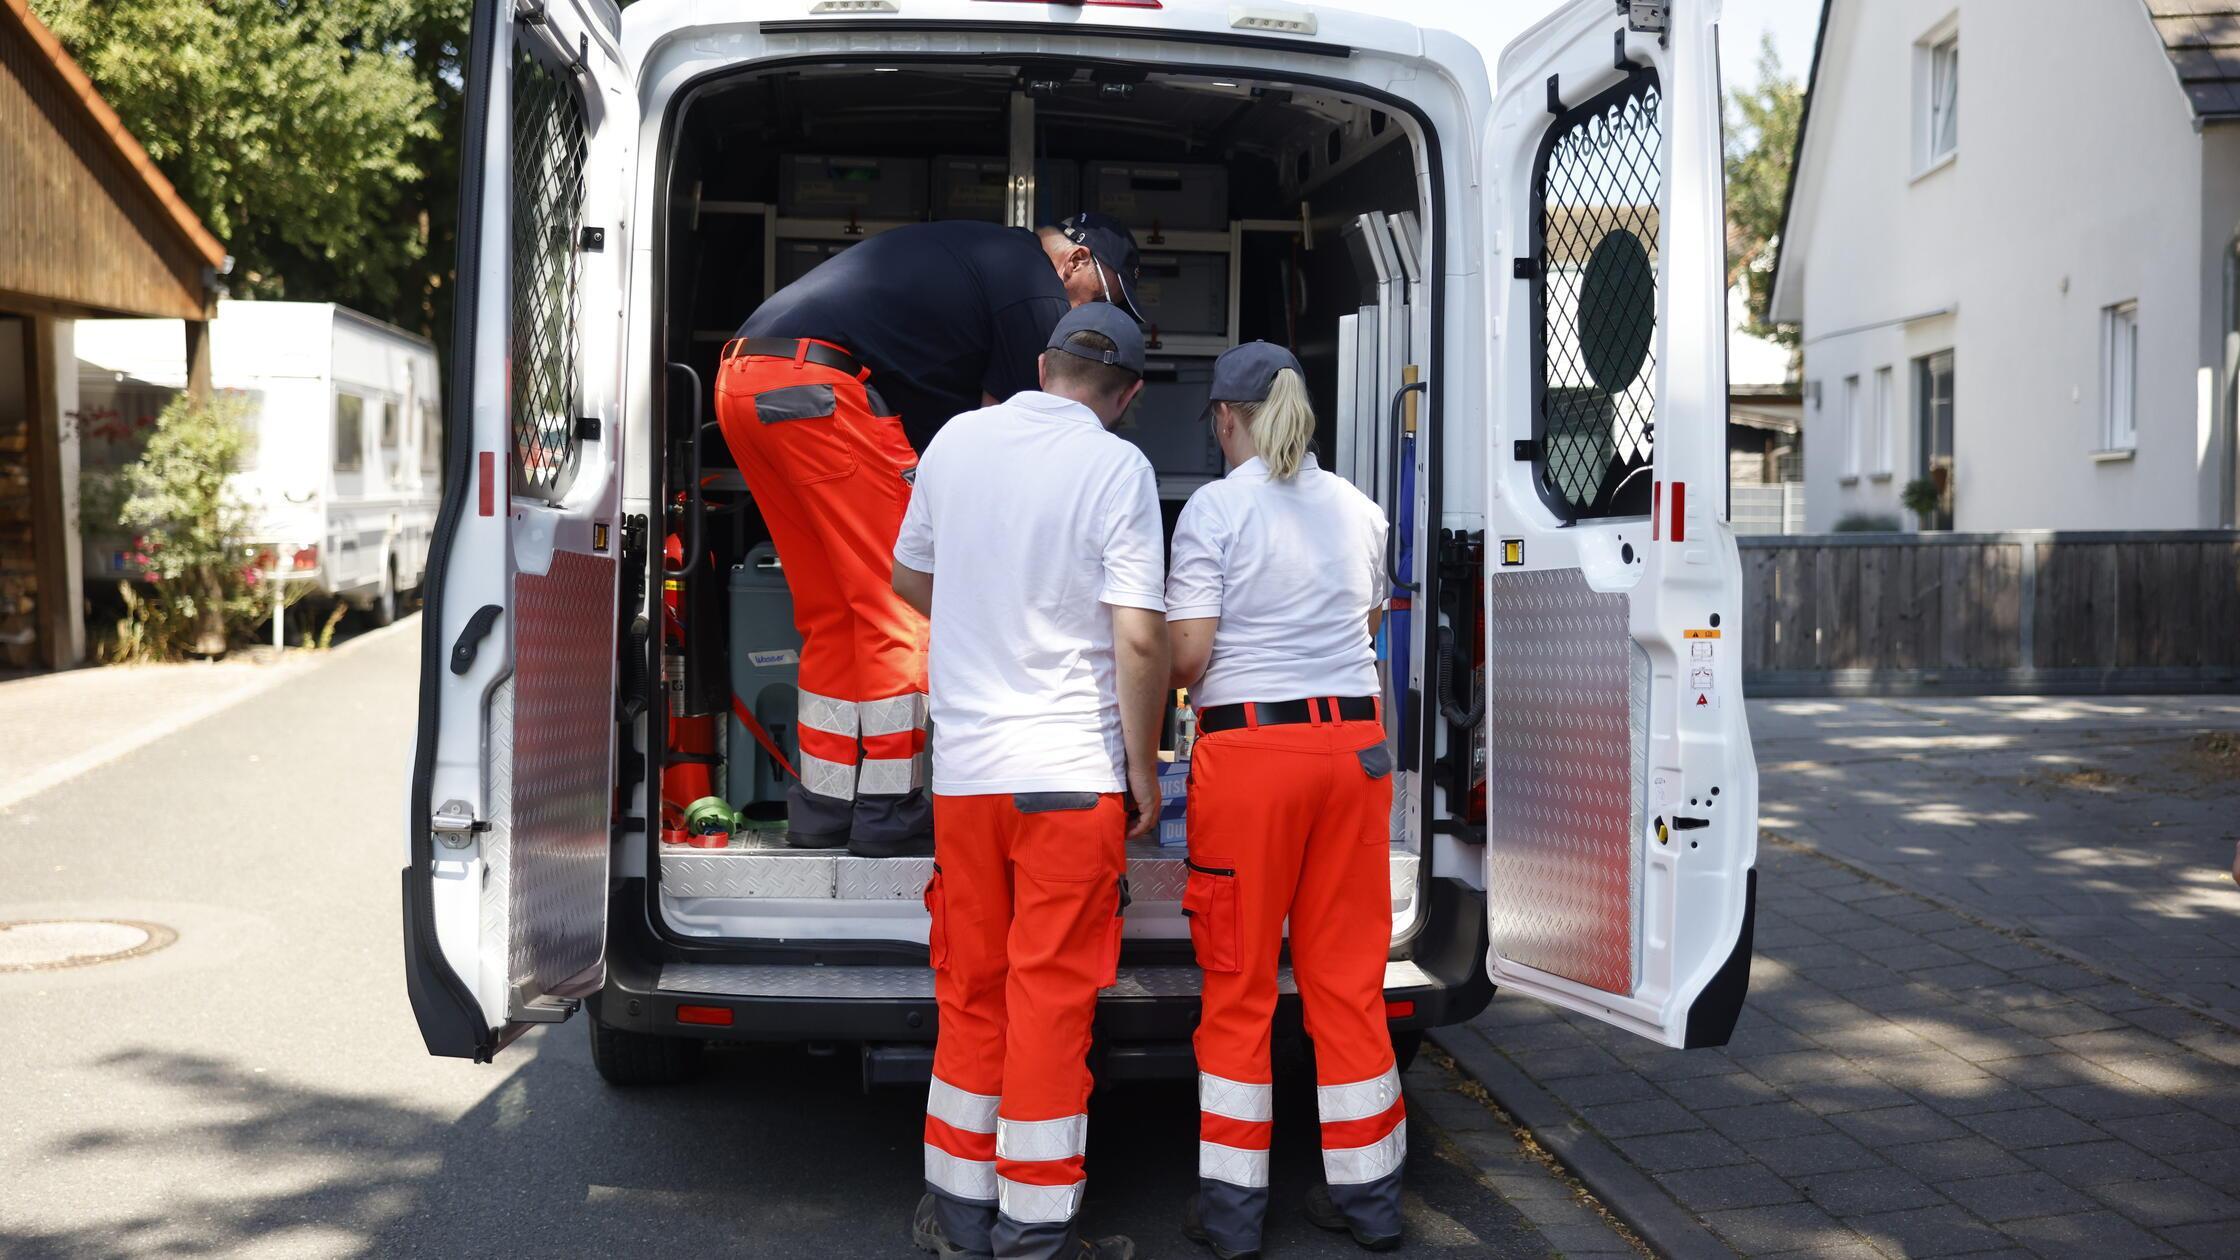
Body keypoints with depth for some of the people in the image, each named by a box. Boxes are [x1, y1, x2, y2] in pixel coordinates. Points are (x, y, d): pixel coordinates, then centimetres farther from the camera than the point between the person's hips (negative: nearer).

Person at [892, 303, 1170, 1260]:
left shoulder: (956, 440, 7)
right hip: (1071, 770, -4)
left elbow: (908, 577, 21)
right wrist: (1143, 771, -3)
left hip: (963, 769, 5)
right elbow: (1139, 637, -14)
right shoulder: (1117, 467, -8)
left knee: (970, 991, 14)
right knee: (1051, 997, 2)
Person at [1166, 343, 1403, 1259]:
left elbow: (1188, 654, -11)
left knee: (1240, 980, 5)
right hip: (1355, 742, 5)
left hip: (1249, 746, -5)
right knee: (1347, 974, 11)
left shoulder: (1215, 508, -7)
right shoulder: (1357, 509, 11)